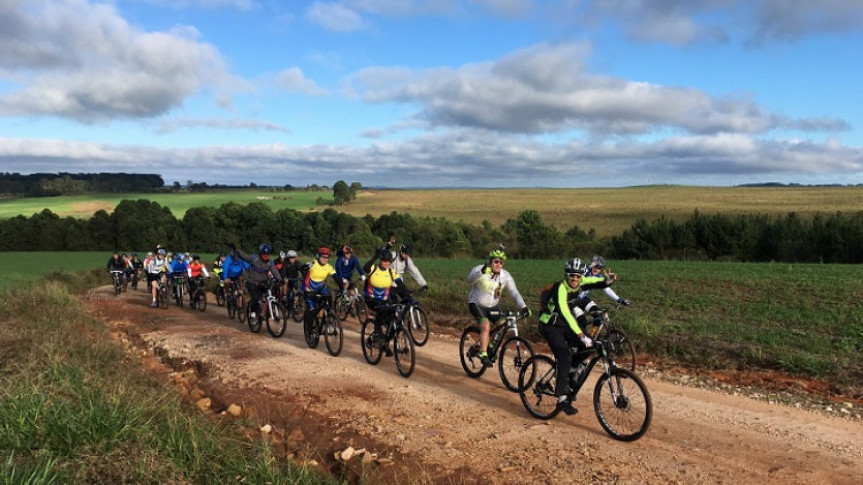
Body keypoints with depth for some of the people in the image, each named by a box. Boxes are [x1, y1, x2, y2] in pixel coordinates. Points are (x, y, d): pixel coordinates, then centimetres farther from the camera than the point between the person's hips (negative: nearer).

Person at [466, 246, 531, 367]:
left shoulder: (505, 276, -7)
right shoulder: (480, 270, -21)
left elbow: (514, 292, -7)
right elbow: (470, 279, -41)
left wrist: (524, 306, -21)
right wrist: (482, 272, -60)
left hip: (493, 306, 5)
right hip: (477, 304, -5)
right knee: (486, 326, -25)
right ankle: (483, 354, -18)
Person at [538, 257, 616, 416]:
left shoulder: (581, 283, -7)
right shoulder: (560, 288, -29)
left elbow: (601, 283, -8)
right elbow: (566, 314, -39)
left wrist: (608, 279, -34)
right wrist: (581, 336, -48)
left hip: (565, 325, 8)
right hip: (550, 326, -7)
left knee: (586, 347, -7)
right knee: (565, 357, -24)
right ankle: (562, 399, -22)